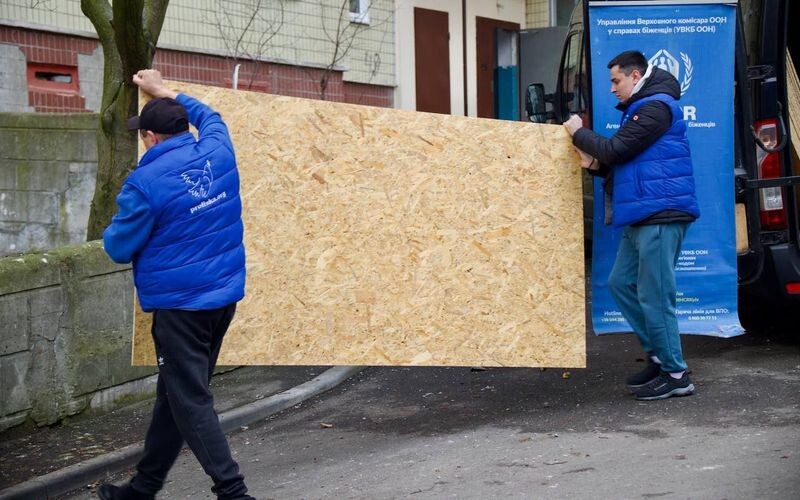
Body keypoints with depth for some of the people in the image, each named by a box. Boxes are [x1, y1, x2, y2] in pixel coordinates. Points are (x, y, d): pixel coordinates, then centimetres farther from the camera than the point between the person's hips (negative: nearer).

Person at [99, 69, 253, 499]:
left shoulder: (145, 181, -15)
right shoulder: (218, 154, 2)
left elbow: (119, 249, -7)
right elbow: (210, 117, 26)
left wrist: (113, 230, 15)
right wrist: (165, 92, 33)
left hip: (180, 303, -7)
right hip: (224, 295, 7)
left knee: (190, 402, -1)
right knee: (176, 393, 16)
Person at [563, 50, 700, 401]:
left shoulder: (656, 107, -12)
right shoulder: (639, 108, 20)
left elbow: (616, 150, -17)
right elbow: (623, 161, 23)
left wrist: (579, 133, -2)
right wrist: (596, 164, 3)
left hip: (660, 215, -11)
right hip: (643, 216, 11)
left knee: (654, 295, -7)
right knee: (620, 283, 13)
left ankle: (675, 375, 1)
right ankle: (659, 355, 21)